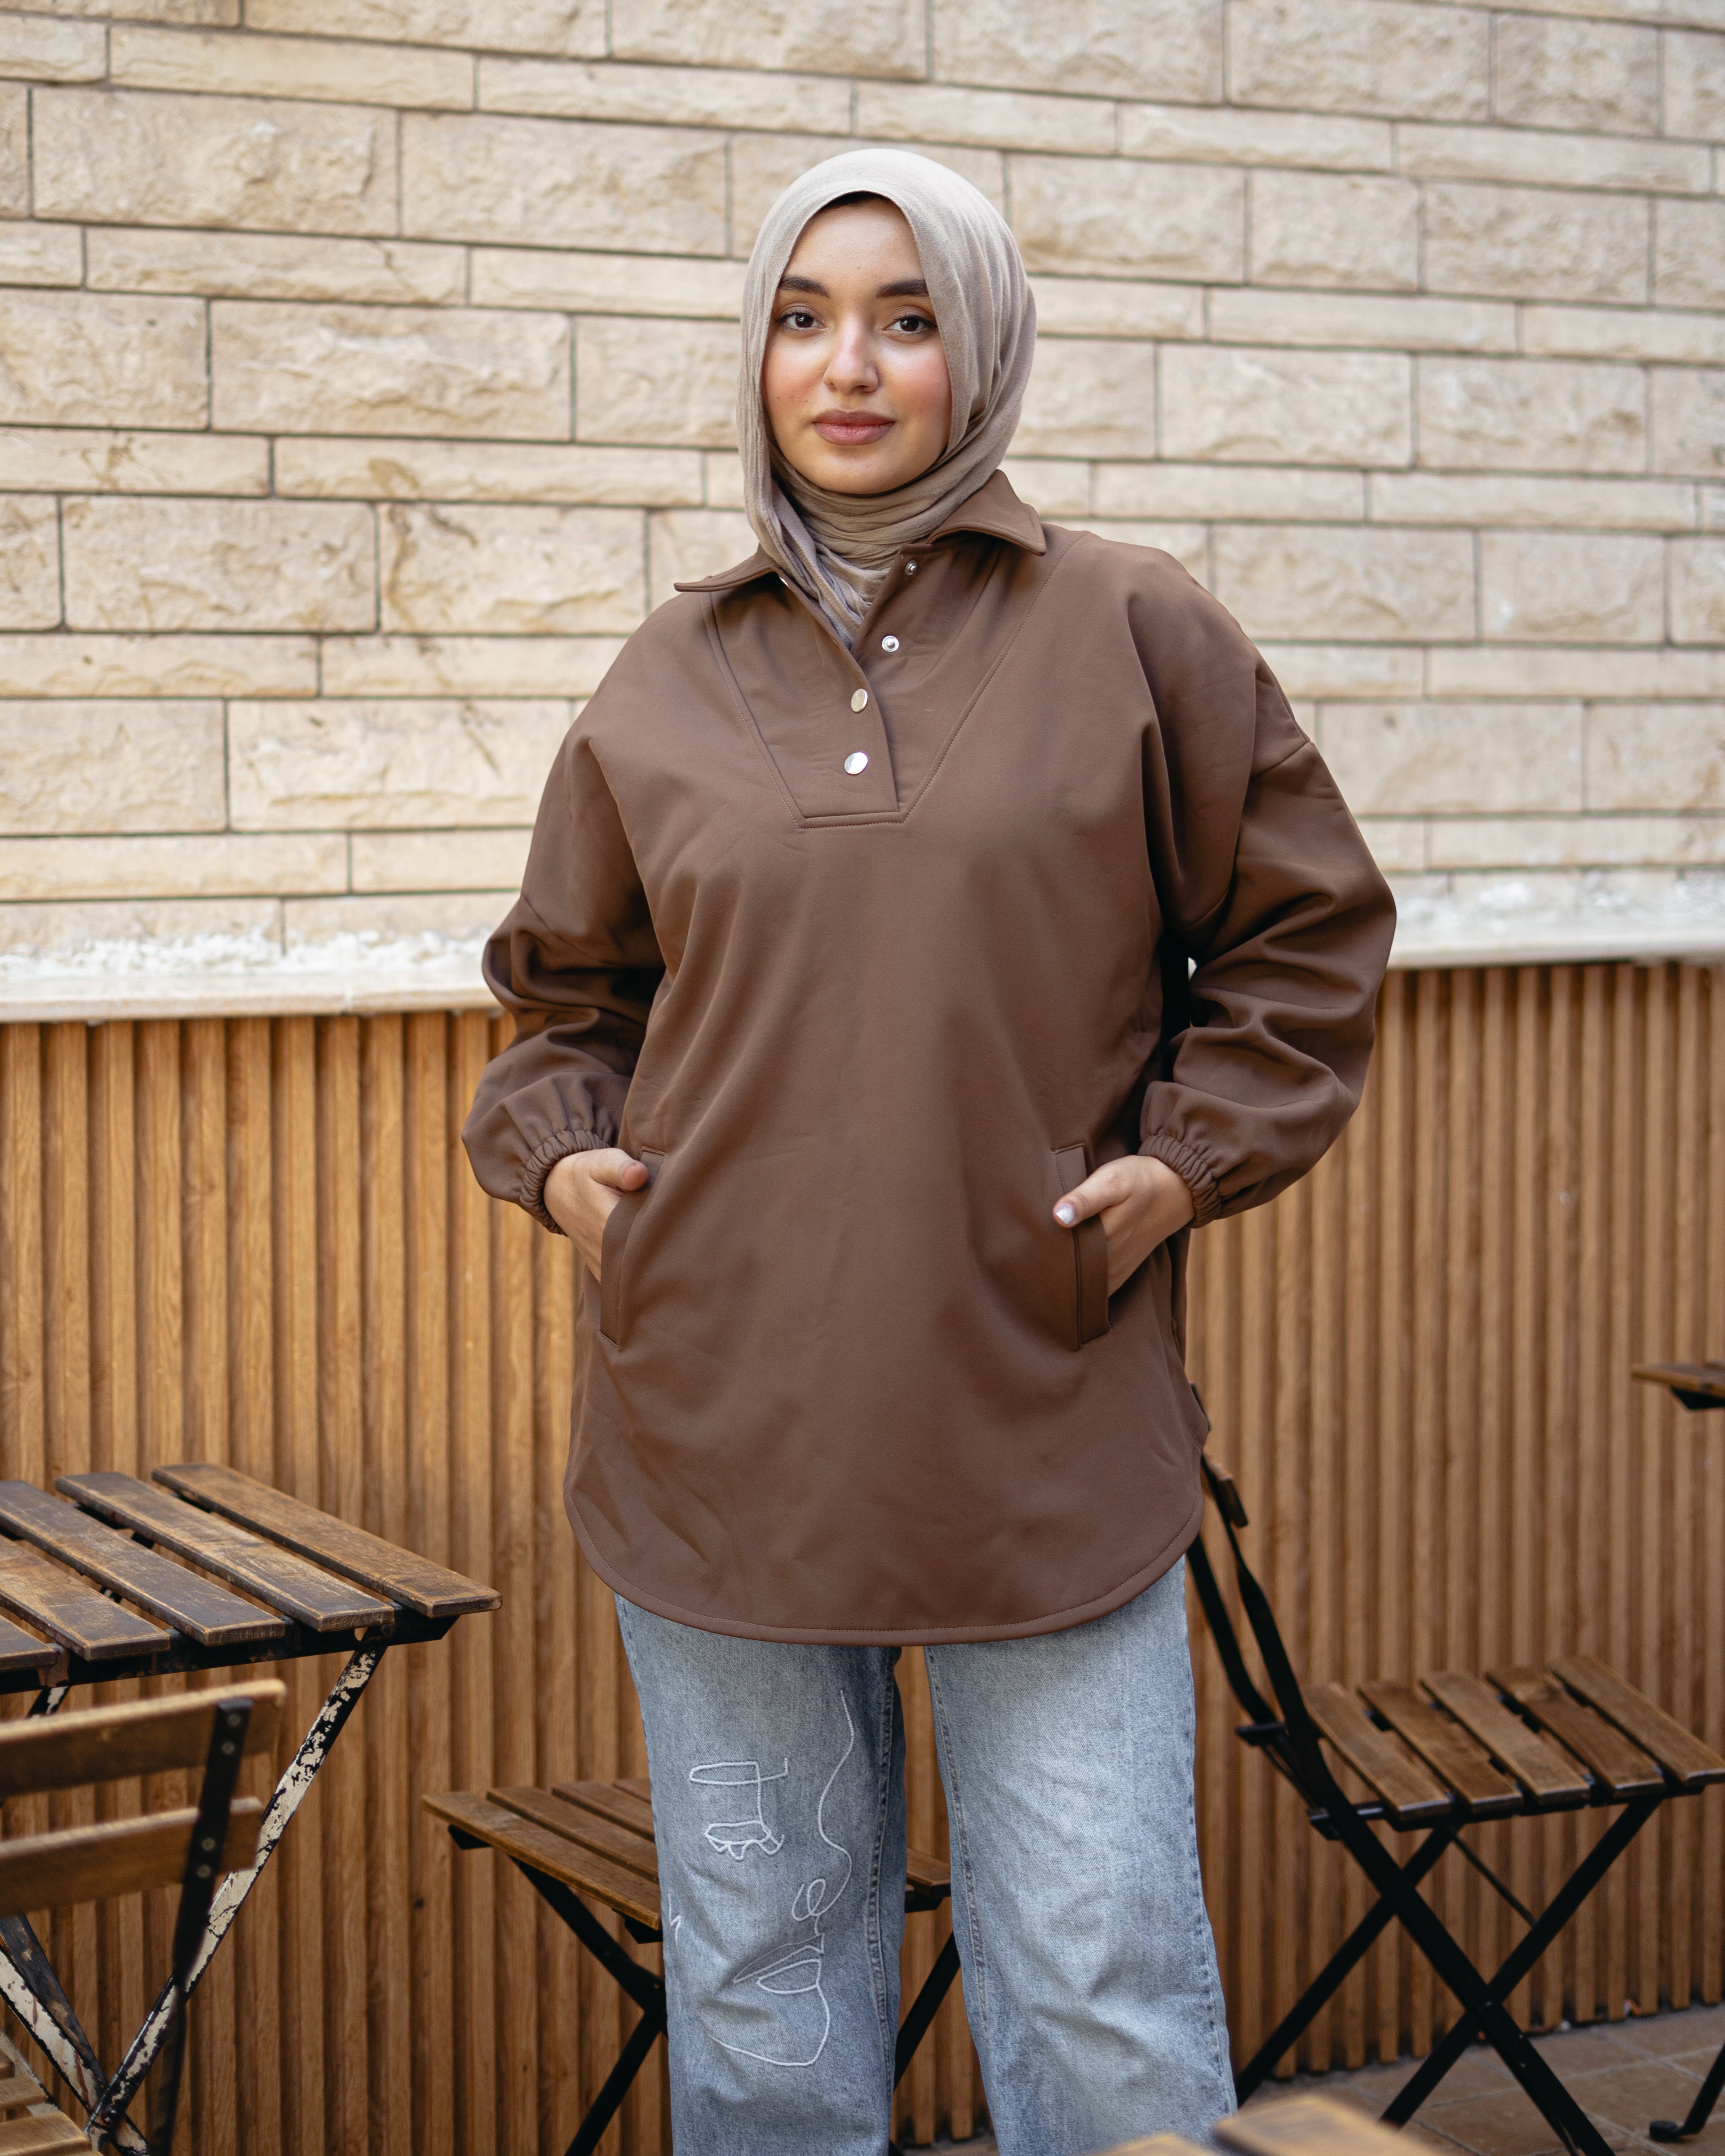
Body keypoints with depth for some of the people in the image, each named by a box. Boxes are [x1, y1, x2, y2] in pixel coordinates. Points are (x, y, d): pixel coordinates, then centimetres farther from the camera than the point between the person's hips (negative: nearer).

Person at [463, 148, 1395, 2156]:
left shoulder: (1133, 632, 2)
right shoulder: (670, 675, 8)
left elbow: (1305, 932, 10)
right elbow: (566, 985, 21)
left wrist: (1191, 1157, -2)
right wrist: (558, 1150, 4)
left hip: (1048, 1413, -2)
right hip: (716, 1420, 2)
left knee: (1107, 1994, 2)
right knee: (760, 1982, 12)